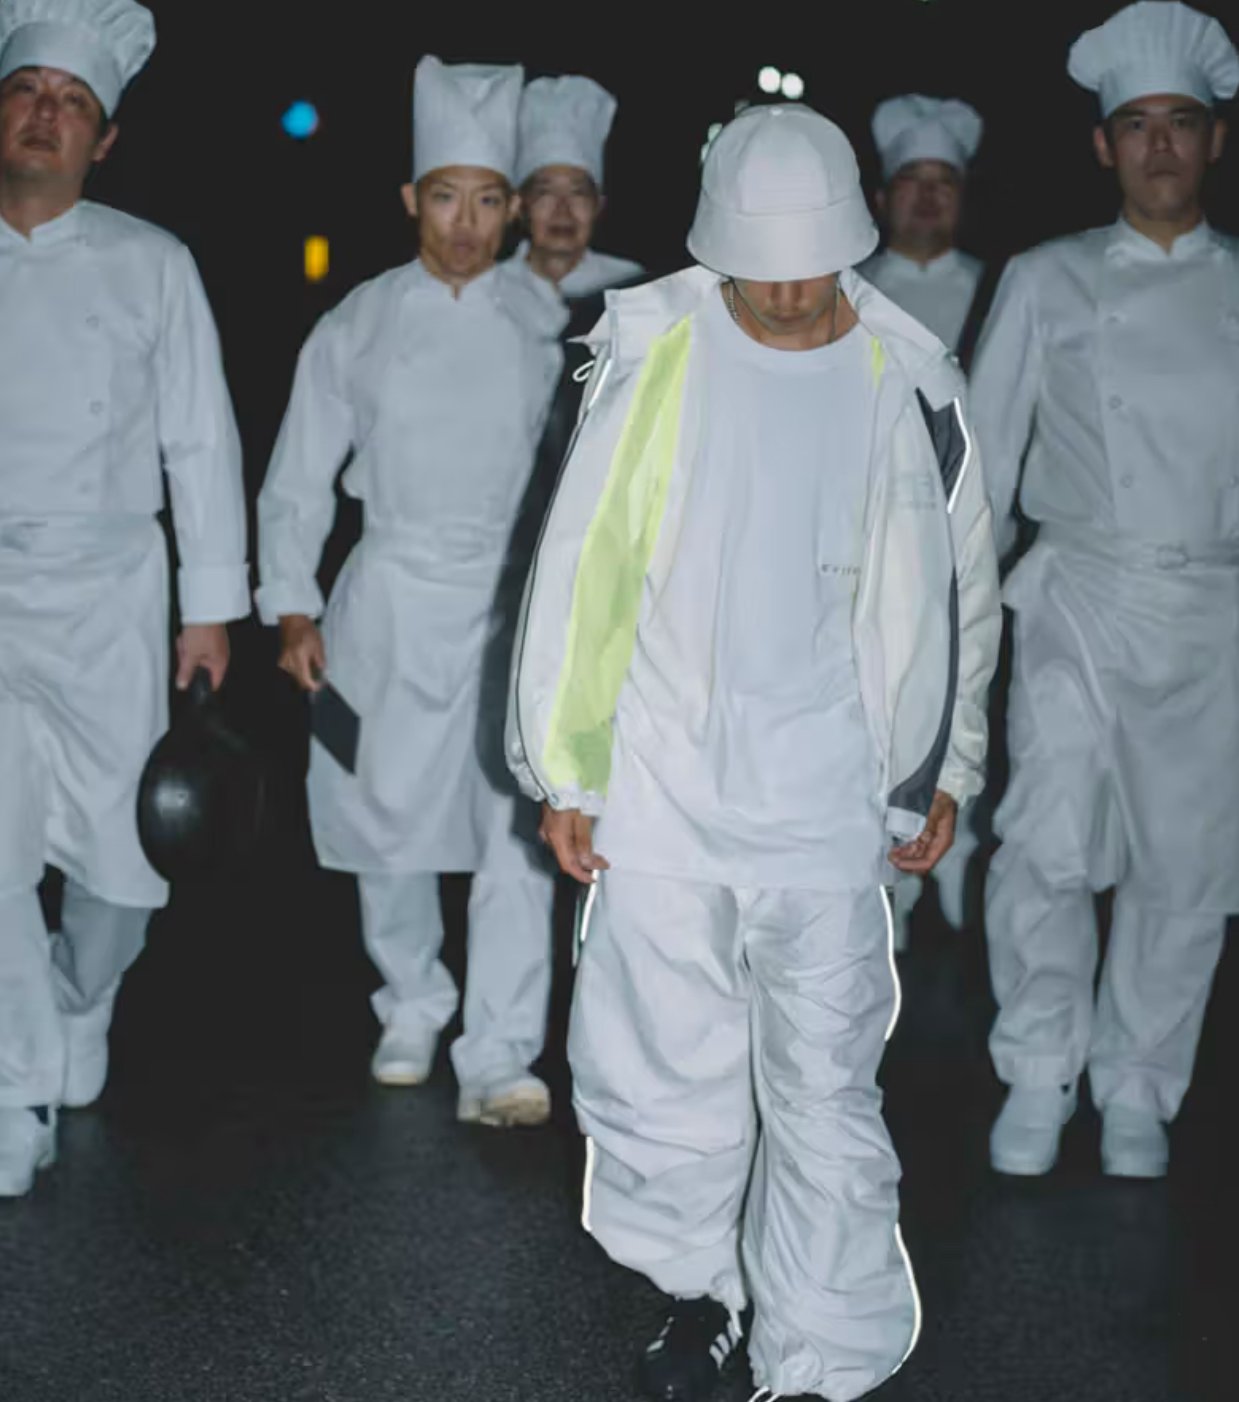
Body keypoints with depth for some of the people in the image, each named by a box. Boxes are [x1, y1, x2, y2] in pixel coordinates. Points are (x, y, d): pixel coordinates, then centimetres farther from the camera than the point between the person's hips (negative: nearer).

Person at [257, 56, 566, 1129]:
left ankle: (498, 1060, -7)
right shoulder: (360, 326, 1)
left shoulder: (546, 322, 1)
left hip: (516, 601, 0)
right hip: (395, 597, 1)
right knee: (391, 823, 10)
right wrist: (293, 609, -2)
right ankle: (412, 1010, 32)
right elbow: (300, 477, 4)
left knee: (519, 827, -9)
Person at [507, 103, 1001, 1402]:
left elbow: (955, 587, 10)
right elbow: (581, 568, 0)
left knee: (825, 1098, 2)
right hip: (659, 792, 0)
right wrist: (563, 767, 0)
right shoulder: (655, 353, -5)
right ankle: (700, 1286, 35)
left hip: (829, 804, 0)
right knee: (662, 1073, 10)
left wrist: (944, 772, 12)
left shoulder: (906, 382, -1)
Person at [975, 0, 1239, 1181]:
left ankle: (1136, 1091, 22)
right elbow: (986, 453, 7)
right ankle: (1038, 1077, 5)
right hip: (1081, 601, -1)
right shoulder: (1047, 283, 5)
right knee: (1050, 845, -14)